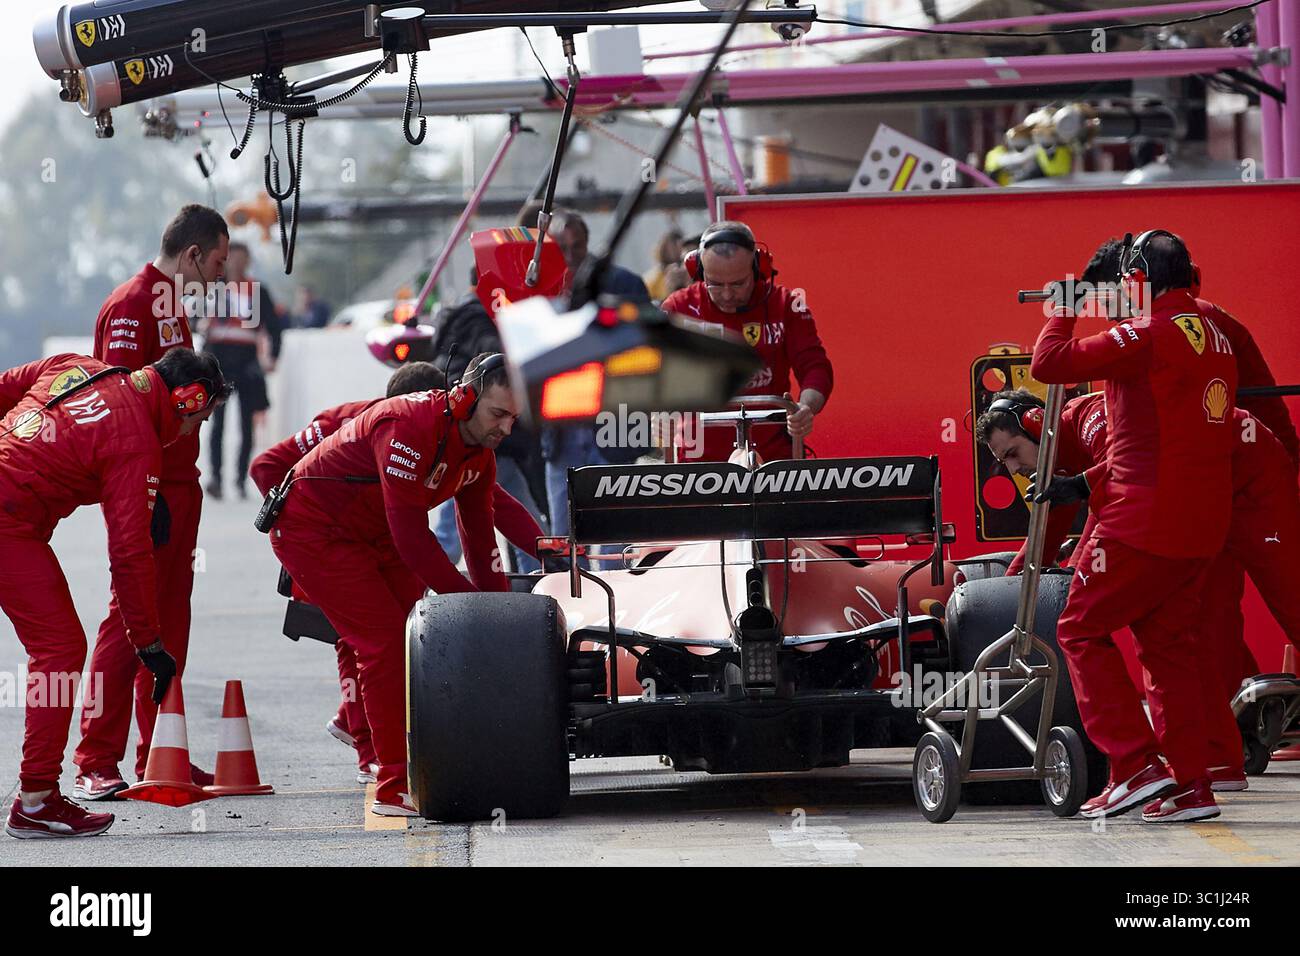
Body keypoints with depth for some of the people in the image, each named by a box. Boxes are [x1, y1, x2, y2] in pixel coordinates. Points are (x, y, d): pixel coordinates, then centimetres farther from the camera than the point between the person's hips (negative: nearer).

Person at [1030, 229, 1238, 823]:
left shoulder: (1148, 336, -15)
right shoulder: (1214, 338, 13)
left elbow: (1049, 364, -18)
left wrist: (1060, 314, 1)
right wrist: (1086, 484, 25)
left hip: (1147, 520, -8)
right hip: (1203, 524, 8)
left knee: (1081, 630, 2)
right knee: (1168, 641, 14)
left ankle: (1136, 767, -6)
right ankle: (1191, 784, 11)